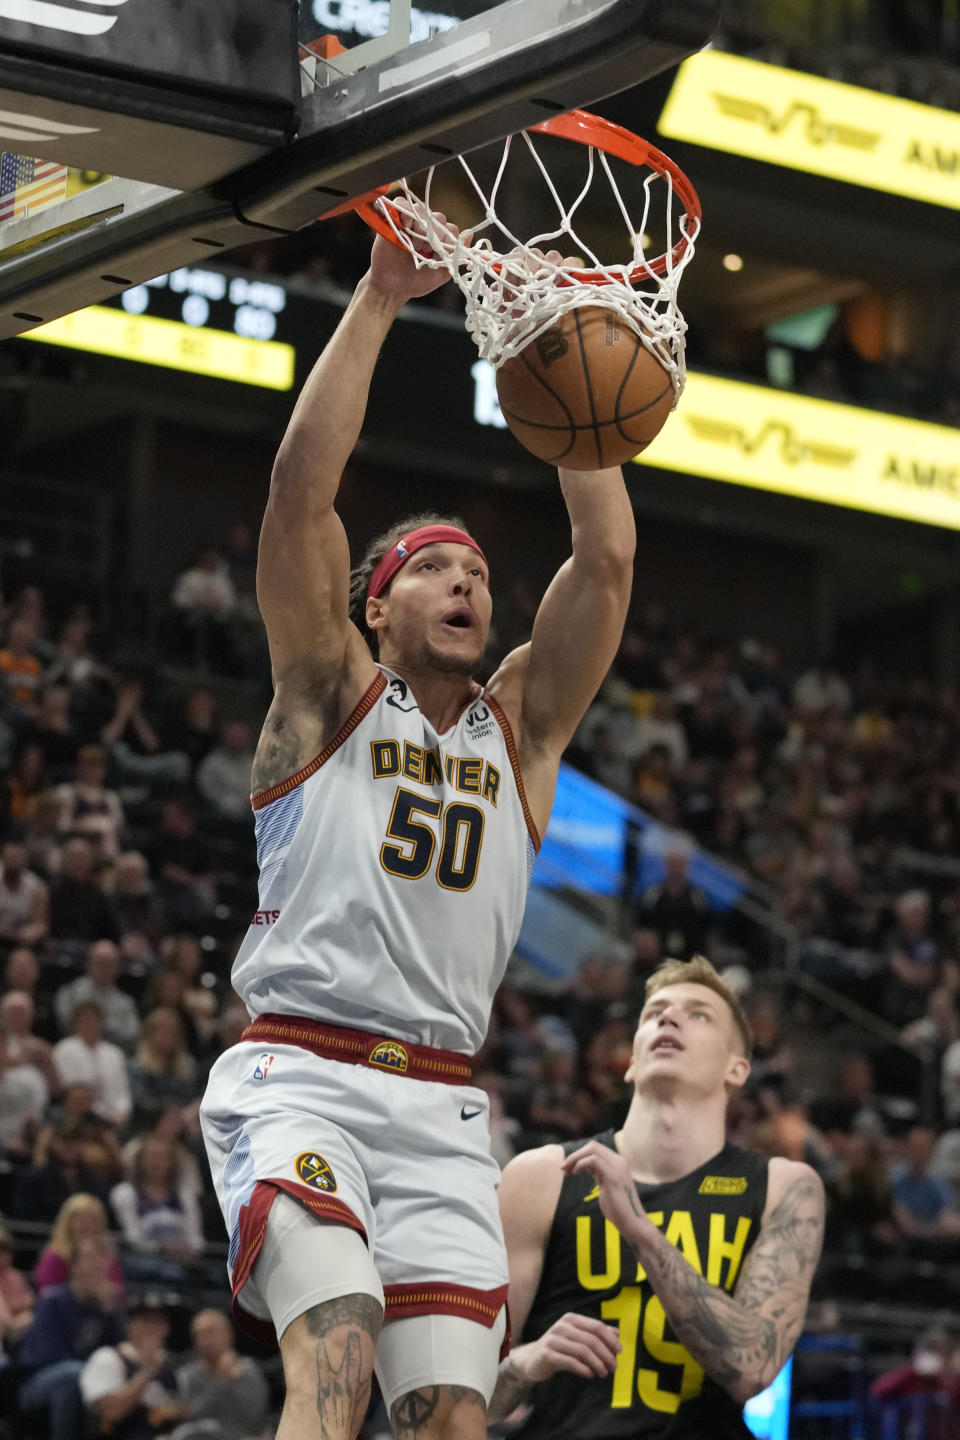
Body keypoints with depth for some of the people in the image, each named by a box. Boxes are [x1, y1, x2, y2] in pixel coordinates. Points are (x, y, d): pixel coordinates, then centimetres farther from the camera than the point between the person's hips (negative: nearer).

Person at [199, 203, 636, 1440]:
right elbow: (301, 485, -4)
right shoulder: (330, 692, 8)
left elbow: (607, 558, 7)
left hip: (440, 1106, 4)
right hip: (298, 1076, -4)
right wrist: (380, 294, -5)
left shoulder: (520, 727, 17)